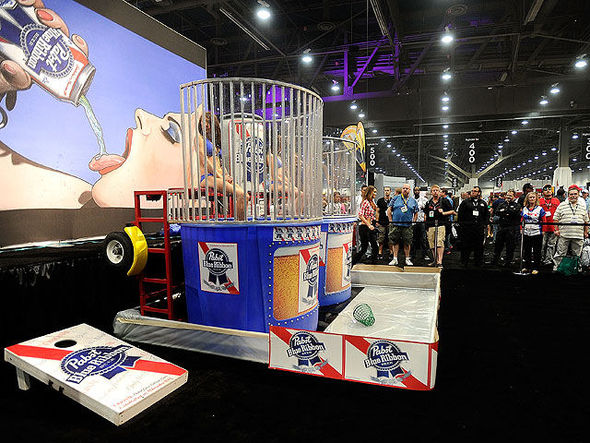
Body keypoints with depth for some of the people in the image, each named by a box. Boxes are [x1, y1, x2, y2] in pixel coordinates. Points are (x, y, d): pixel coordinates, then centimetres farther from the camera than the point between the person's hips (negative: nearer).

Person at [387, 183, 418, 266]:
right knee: (395, 242, 2)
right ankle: (395, 259, 9)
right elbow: (389, 210, 7)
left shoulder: (413, 201, 11)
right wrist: (391, 220, 0)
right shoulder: (395, 199, 6)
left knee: (407, 243, 3)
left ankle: (407, 259, 14)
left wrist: (413, 221, 5)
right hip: (395, 225, -1)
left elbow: (416, 213, 17)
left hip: (407, 226, 1)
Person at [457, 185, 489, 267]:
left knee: (479, 247, 6)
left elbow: (487, 215, 18)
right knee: (466, 247, 1)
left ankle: (478, 263, 15)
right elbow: (460, 214, 4)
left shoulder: (483, 203, 13)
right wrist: (462, 224, -2)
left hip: (479, 229, 3)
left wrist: (484, 224, 7)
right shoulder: (465, 202, 5)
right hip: (467, 228, -2)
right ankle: (464, 263, 10)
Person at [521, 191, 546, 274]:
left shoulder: (540, 209, 0)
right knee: (526, 250, 9)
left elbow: (543, 221, 0)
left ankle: (535, 268, 8)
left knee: (536, 251, 2)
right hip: (526, 233, 4)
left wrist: (543, 230, -9)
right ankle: (526, 267, 19)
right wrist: (522, 228, 9)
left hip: (537, 233, -4)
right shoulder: (524, 209, 11)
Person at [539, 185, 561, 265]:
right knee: (543, 244, 4)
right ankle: (542, 259, 13)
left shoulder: (556, 201, 10)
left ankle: (548, 259, 6)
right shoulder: (540, 201, 6)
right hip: (543, 228, -1)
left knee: (551, 245, 2)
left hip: (553, 228, 1)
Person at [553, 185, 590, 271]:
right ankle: (555, 269, 5)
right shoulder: (562, 205, 4)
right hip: (564, 235, -3)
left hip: (578, 235, 3)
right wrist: (556, 230, -6)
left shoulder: (583, 206, 14)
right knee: (560, 254, -1)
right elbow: (556, 219, 2)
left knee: (577, 255, 10)